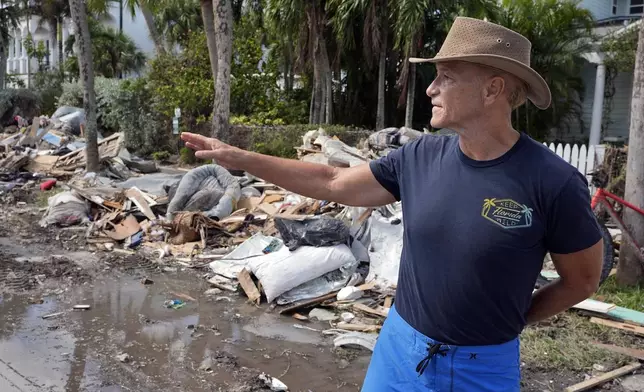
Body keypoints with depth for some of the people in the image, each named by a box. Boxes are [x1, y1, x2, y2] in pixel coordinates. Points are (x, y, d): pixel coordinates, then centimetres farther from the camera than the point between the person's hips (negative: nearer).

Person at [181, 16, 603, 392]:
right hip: (398, 346, 4)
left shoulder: (553, 182, -18)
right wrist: (240, 158, 1)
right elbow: (332, 182, 2)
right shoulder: (420, 156, -6)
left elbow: (582, 280, -5)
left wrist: (509, 321, 0)